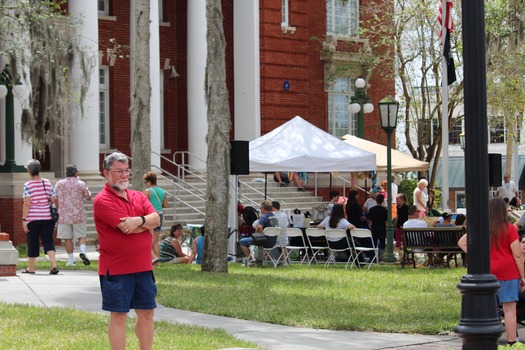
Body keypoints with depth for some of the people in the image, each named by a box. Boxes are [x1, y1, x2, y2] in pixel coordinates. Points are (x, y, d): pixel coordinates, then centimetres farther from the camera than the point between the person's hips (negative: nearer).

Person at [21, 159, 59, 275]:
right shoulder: (47, 183, 4)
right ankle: (54, 265, -17)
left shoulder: (28, 185, -7)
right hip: (47, 217, 3)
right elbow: (53, 200, 4)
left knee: (32, 242, 9)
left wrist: (24, 219, -10)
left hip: (33, 218, -3)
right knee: (48, 241, 1)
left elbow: (27, 203, -12)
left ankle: (31, 268, 21)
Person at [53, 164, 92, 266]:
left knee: (67, 238, 6)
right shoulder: (81, 184, -2)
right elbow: (88, 197, 7)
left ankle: (71, 260, 7)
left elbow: (55, 199, 4)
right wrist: (86, 190, 25)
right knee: (81, 236, 9)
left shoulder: (59, 183, 1)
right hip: (78, 215, -1)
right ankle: (82, 251, -16)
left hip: (64, 215, 1)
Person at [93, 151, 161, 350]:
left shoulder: (139, 197, 13)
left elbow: (156, 219, -2)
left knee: (147, 313, 11)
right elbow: (126, 227, -20)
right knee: (118, 316, 0)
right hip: (116, 270, -7)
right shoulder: (103, 200, -10)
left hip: (144, 267, 7)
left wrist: (139, 220, -22)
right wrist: (147, 226, -3)